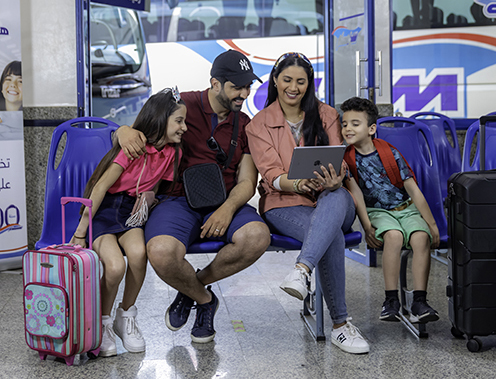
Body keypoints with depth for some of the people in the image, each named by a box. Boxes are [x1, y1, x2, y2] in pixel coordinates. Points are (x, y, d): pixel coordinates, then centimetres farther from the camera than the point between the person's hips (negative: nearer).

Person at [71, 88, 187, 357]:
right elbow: (100, 187, -16)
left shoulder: (171, 152, 2)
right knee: (115, 265, -29)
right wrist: (80, 233, -16)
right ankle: (102, 324, -2)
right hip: (103, 209, -5)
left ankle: (126, 317, -5)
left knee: (138, 253, -29)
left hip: (131, 210, 5)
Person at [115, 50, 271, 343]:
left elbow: (247, 182, 7)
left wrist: (228, 208, -15)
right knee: (162, 253, -35)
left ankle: (196, 284, -2)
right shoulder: (183, 105, 2)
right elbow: (141, 129, 7)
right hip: (179, 199, -3)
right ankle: (204, 299, 1)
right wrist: (124, 131, -20)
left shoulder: (245, 125, 13)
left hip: (224, 202, 3)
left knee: (257, 236, -31)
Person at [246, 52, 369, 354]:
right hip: (285, 205, -2)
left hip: (330, 202, 2)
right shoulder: (259, 125, 7)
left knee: (338, 197, -39)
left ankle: (301, 270, -55)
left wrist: (334, 180, -24)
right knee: (333, 237, -34)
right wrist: (297, 184, -28)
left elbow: (339, 162, 2)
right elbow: (271, 174, -4)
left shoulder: (327, 116, 12)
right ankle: (341, 324, -29)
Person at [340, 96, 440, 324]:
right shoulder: (347, 158, 1)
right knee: (393, 236, -33)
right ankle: (391, 300, -27)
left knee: (421, 237, -29)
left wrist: (432, 224, -3)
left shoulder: (390, 153, -4)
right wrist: (367, 226, -14)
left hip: (407, 208, 1)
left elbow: (413, 189, -2)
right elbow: (356, 192, -3)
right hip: (377, 211, 0)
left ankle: (419, 302, -29)